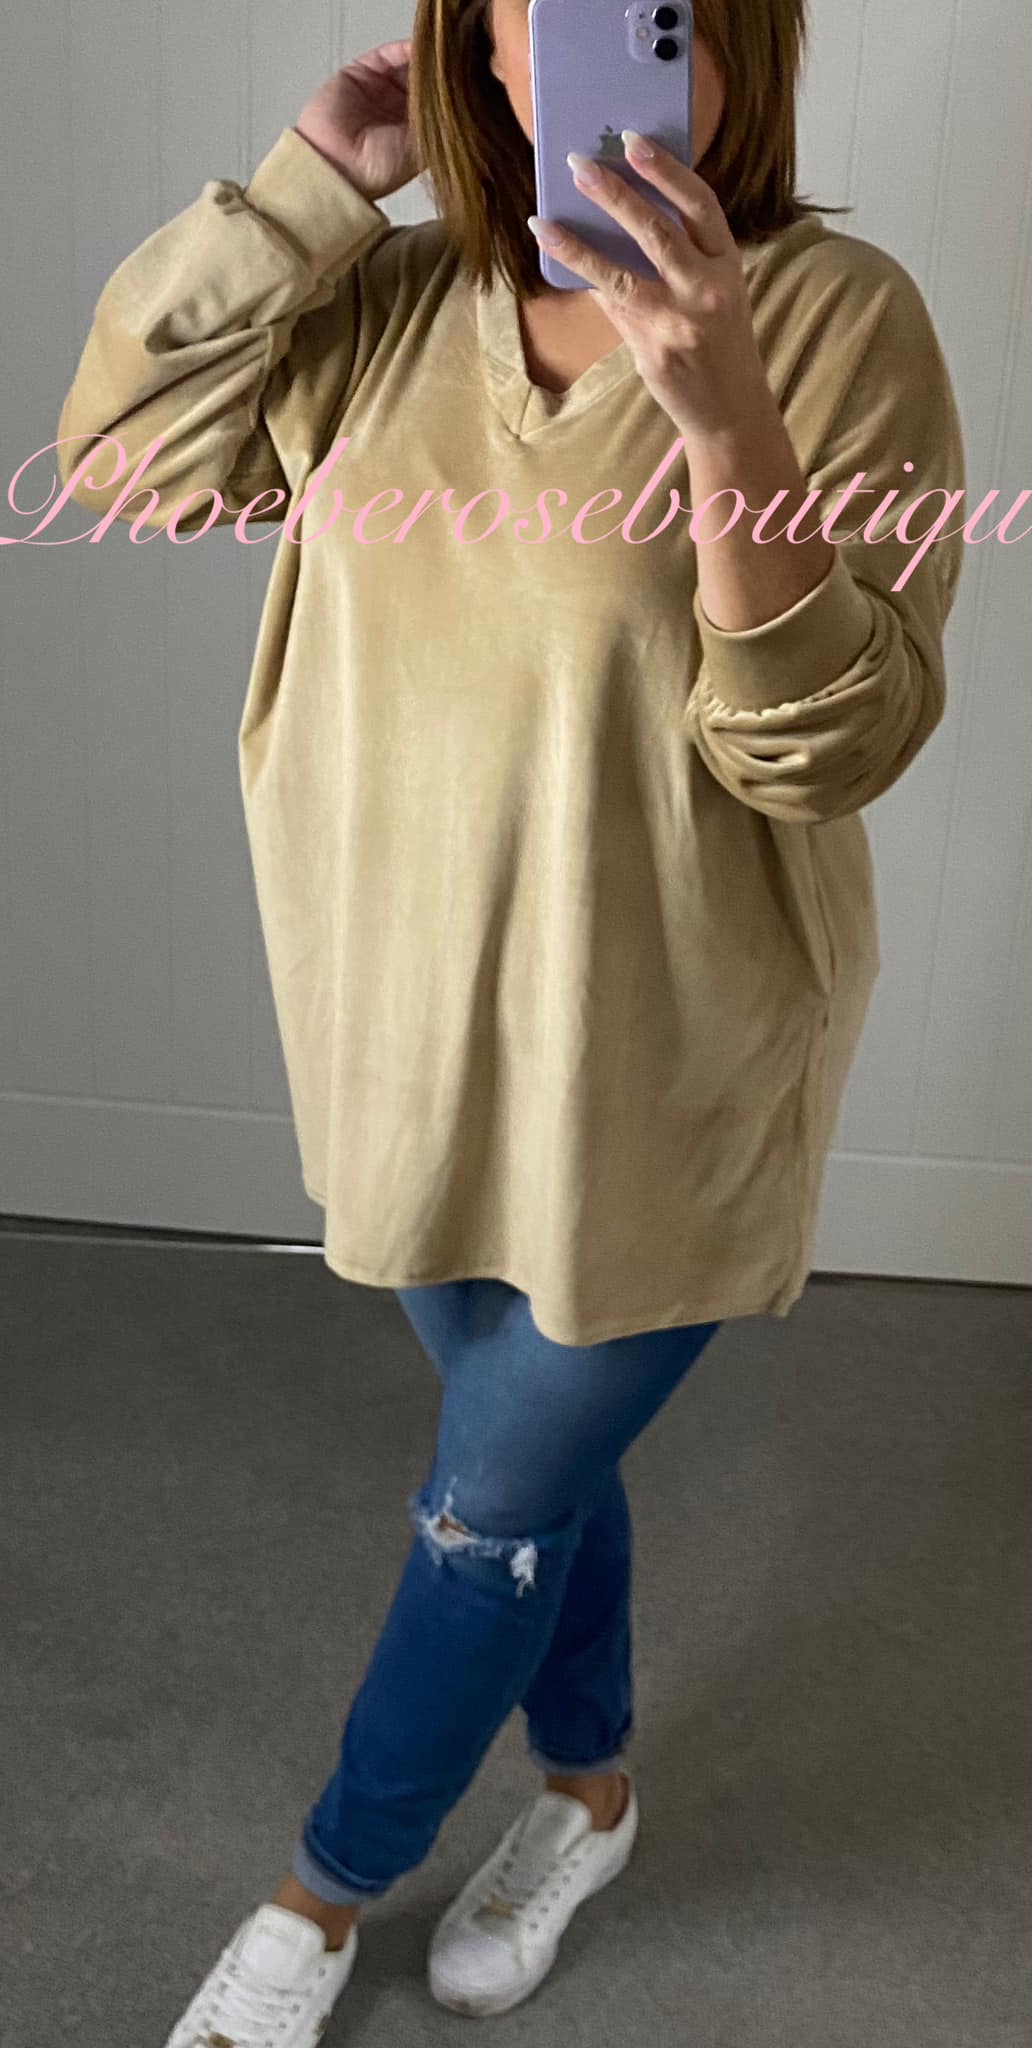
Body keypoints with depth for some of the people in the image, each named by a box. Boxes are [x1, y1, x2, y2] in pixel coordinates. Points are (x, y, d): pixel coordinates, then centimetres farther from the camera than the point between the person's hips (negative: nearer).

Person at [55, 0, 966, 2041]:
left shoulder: (835, 313, -16)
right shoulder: (390, 304, 0)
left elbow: (834, 742, -21)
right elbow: (118, 454, -4)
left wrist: (722, 418, -36)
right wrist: (307, 179, -11)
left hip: (664, 1078, -4)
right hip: (423, 1031, 5)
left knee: (491, 1510, 11)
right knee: (538, 1459, 23)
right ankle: (591, 1788, 51)